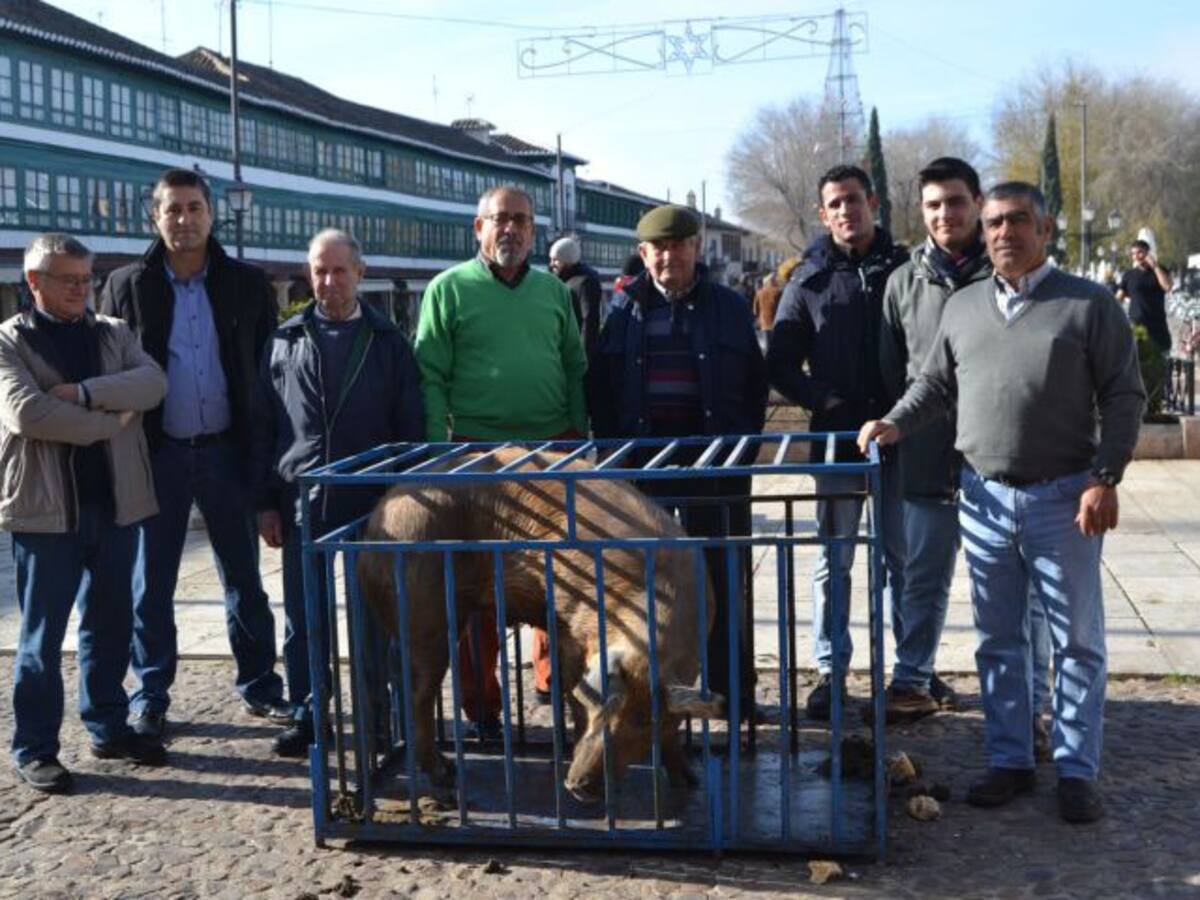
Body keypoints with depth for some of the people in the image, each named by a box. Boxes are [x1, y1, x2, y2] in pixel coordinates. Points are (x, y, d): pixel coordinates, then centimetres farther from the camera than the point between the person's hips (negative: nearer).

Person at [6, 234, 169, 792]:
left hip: (115, 501, 4)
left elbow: (152, 383, -7)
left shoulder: (113, 334, 11)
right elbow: (25, 411, -18)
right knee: (42, 633, 4)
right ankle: (34, 748, 13)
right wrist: (108, 421, -13)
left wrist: (84, 393, -18)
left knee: (111, 623, 14)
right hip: (47, 507, -4)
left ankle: (109, 728, 27)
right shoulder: (11, 341, -2)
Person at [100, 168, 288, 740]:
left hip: (227, 451, 1)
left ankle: (259, 685, 21)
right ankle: (150, 698, 18)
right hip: (158, 453, -1)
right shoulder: (127, 286, 1)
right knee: (151, 583, 7)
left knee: (244, 576, 10)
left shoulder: (247, 285, 3)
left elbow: (269, 369, 3)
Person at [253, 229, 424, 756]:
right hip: (302, 500, 1)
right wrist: (266, 503, 2)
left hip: (372, 499, -1)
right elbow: (263, 427, 7)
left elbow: (411, 428, 4)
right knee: (302, 617, 6)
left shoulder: (388, 342, 5)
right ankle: (307, 714, 18)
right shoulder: (286, 342, 7)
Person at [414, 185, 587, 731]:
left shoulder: (553, 290, 12)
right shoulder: (449, 289, 0)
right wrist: (440, 449, -11)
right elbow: (429, 376, -4)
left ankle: (554, 678, 26)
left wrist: (580, 434, 9)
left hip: (553, 446, 4)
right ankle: (481, 703, 13)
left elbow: (574, 366, 16)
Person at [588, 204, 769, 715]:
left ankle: (731, 686, 14)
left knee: (722, 577, 5)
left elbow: (755, 383, 7)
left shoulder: (729, 307, 5)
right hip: (640, 461, 1)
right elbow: (598, 386, 7)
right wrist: (614, 447, -1)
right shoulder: (624, 310, 6)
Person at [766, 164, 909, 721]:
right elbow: (781, 363, 4)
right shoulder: (810, 279, 3)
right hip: (837, 438, 0)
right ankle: (831, 671, 16)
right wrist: (820, 400, -9)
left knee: (903, 556, 10)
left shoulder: (904, 268, 2)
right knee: (833, 561, 7)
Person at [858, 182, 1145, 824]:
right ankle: (1009, 760, 24)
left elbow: (1124, 397, -4)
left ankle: (1077, 771, 16)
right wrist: (895, 423, 1)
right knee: (997, 640, 11)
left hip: (1064, 499, -3)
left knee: (1076, 640, 5)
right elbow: (936, 384, 18)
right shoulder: (962, 307, 10)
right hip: (985, 498, 4)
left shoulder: (1089, 305, -3)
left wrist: (1105, 478, -12)